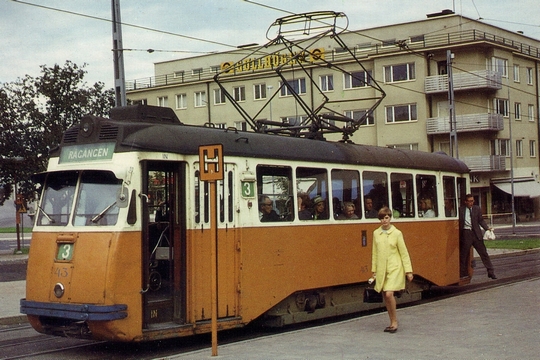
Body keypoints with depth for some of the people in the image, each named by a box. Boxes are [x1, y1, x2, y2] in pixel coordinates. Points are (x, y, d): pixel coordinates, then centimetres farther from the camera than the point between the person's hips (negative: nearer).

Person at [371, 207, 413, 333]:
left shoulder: (397, 233, -5)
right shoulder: (376, 233, 6)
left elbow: (404, 253, -2)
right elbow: (375, 252, 12)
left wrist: (408, 271, -4)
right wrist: (374, 269, 11)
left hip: (394, 268, -4)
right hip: (381, 269, 4)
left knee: (389, 294, -17)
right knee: (385, 296, 7)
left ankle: (395, 322, -2)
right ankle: (392, 323, 19)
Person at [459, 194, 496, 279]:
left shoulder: (477, 208, 6)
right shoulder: (461, 209, 0)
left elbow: (481, 220, 8)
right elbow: (458, 222, 4)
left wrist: (487, 228, -6)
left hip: (476, 233, 1)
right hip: (465, 234, -1)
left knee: (483, 252, 3)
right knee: (463, 255, 6)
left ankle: (491, 272, 9)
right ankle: (463, 274, 18)